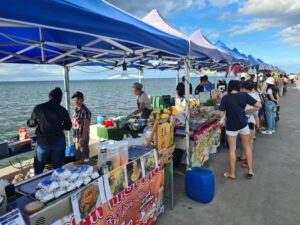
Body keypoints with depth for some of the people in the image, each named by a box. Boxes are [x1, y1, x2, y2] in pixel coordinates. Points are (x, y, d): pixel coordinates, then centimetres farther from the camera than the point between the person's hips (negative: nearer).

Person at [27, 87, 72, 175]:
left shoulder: (38, 108, -9)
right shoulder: (63, 110, -6)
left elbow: (31, 123, 5)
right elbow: (68, 127, 2)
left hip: (43, 142, -1)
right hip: (58, 142, 1)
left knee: (38, 170, 15)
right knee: (58, 168, 13)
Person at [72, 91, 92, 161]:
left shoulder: (85, 111, -16)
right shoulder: (76, 110, 10)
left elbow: (86, 126, -19)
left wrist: (82, 139, -21)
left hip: (82, 138, -8)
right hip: (76, 138, 8)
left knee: (84, 159, 1)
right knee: (77, 158, 17)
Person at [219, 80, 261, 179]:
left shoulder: (225, 98, -12)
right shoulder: (244, 95, -6)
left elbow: (221, 115, -14)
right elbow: (259, 105, -4)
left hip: (231, 126, -2)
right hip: (243, 124, 2)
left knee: (232, 149, 8)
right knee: (247, 146, 19)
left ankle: (232, 173, 18)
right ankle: (250, 171, 24)